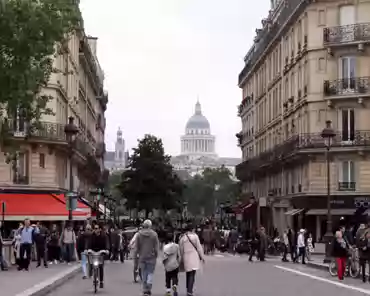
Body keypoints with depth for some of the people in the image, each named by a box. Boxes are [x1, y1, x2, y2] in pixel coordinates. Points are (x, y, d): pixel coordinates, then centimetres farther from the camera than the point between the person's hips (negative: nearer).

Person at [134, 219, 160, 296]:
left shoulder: (139, 234, -1)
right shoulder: (154, 234, -6)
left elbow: (136, 246, 2)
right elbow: (156, 246, -4)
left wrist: (136, 255, 9)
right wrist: (156, 255, 5)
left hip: (142, 257, 2)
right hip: (151, 257, -2)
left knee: (144, 273, 11)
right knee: (150, 272, 6)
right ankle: (149, 288, -13)